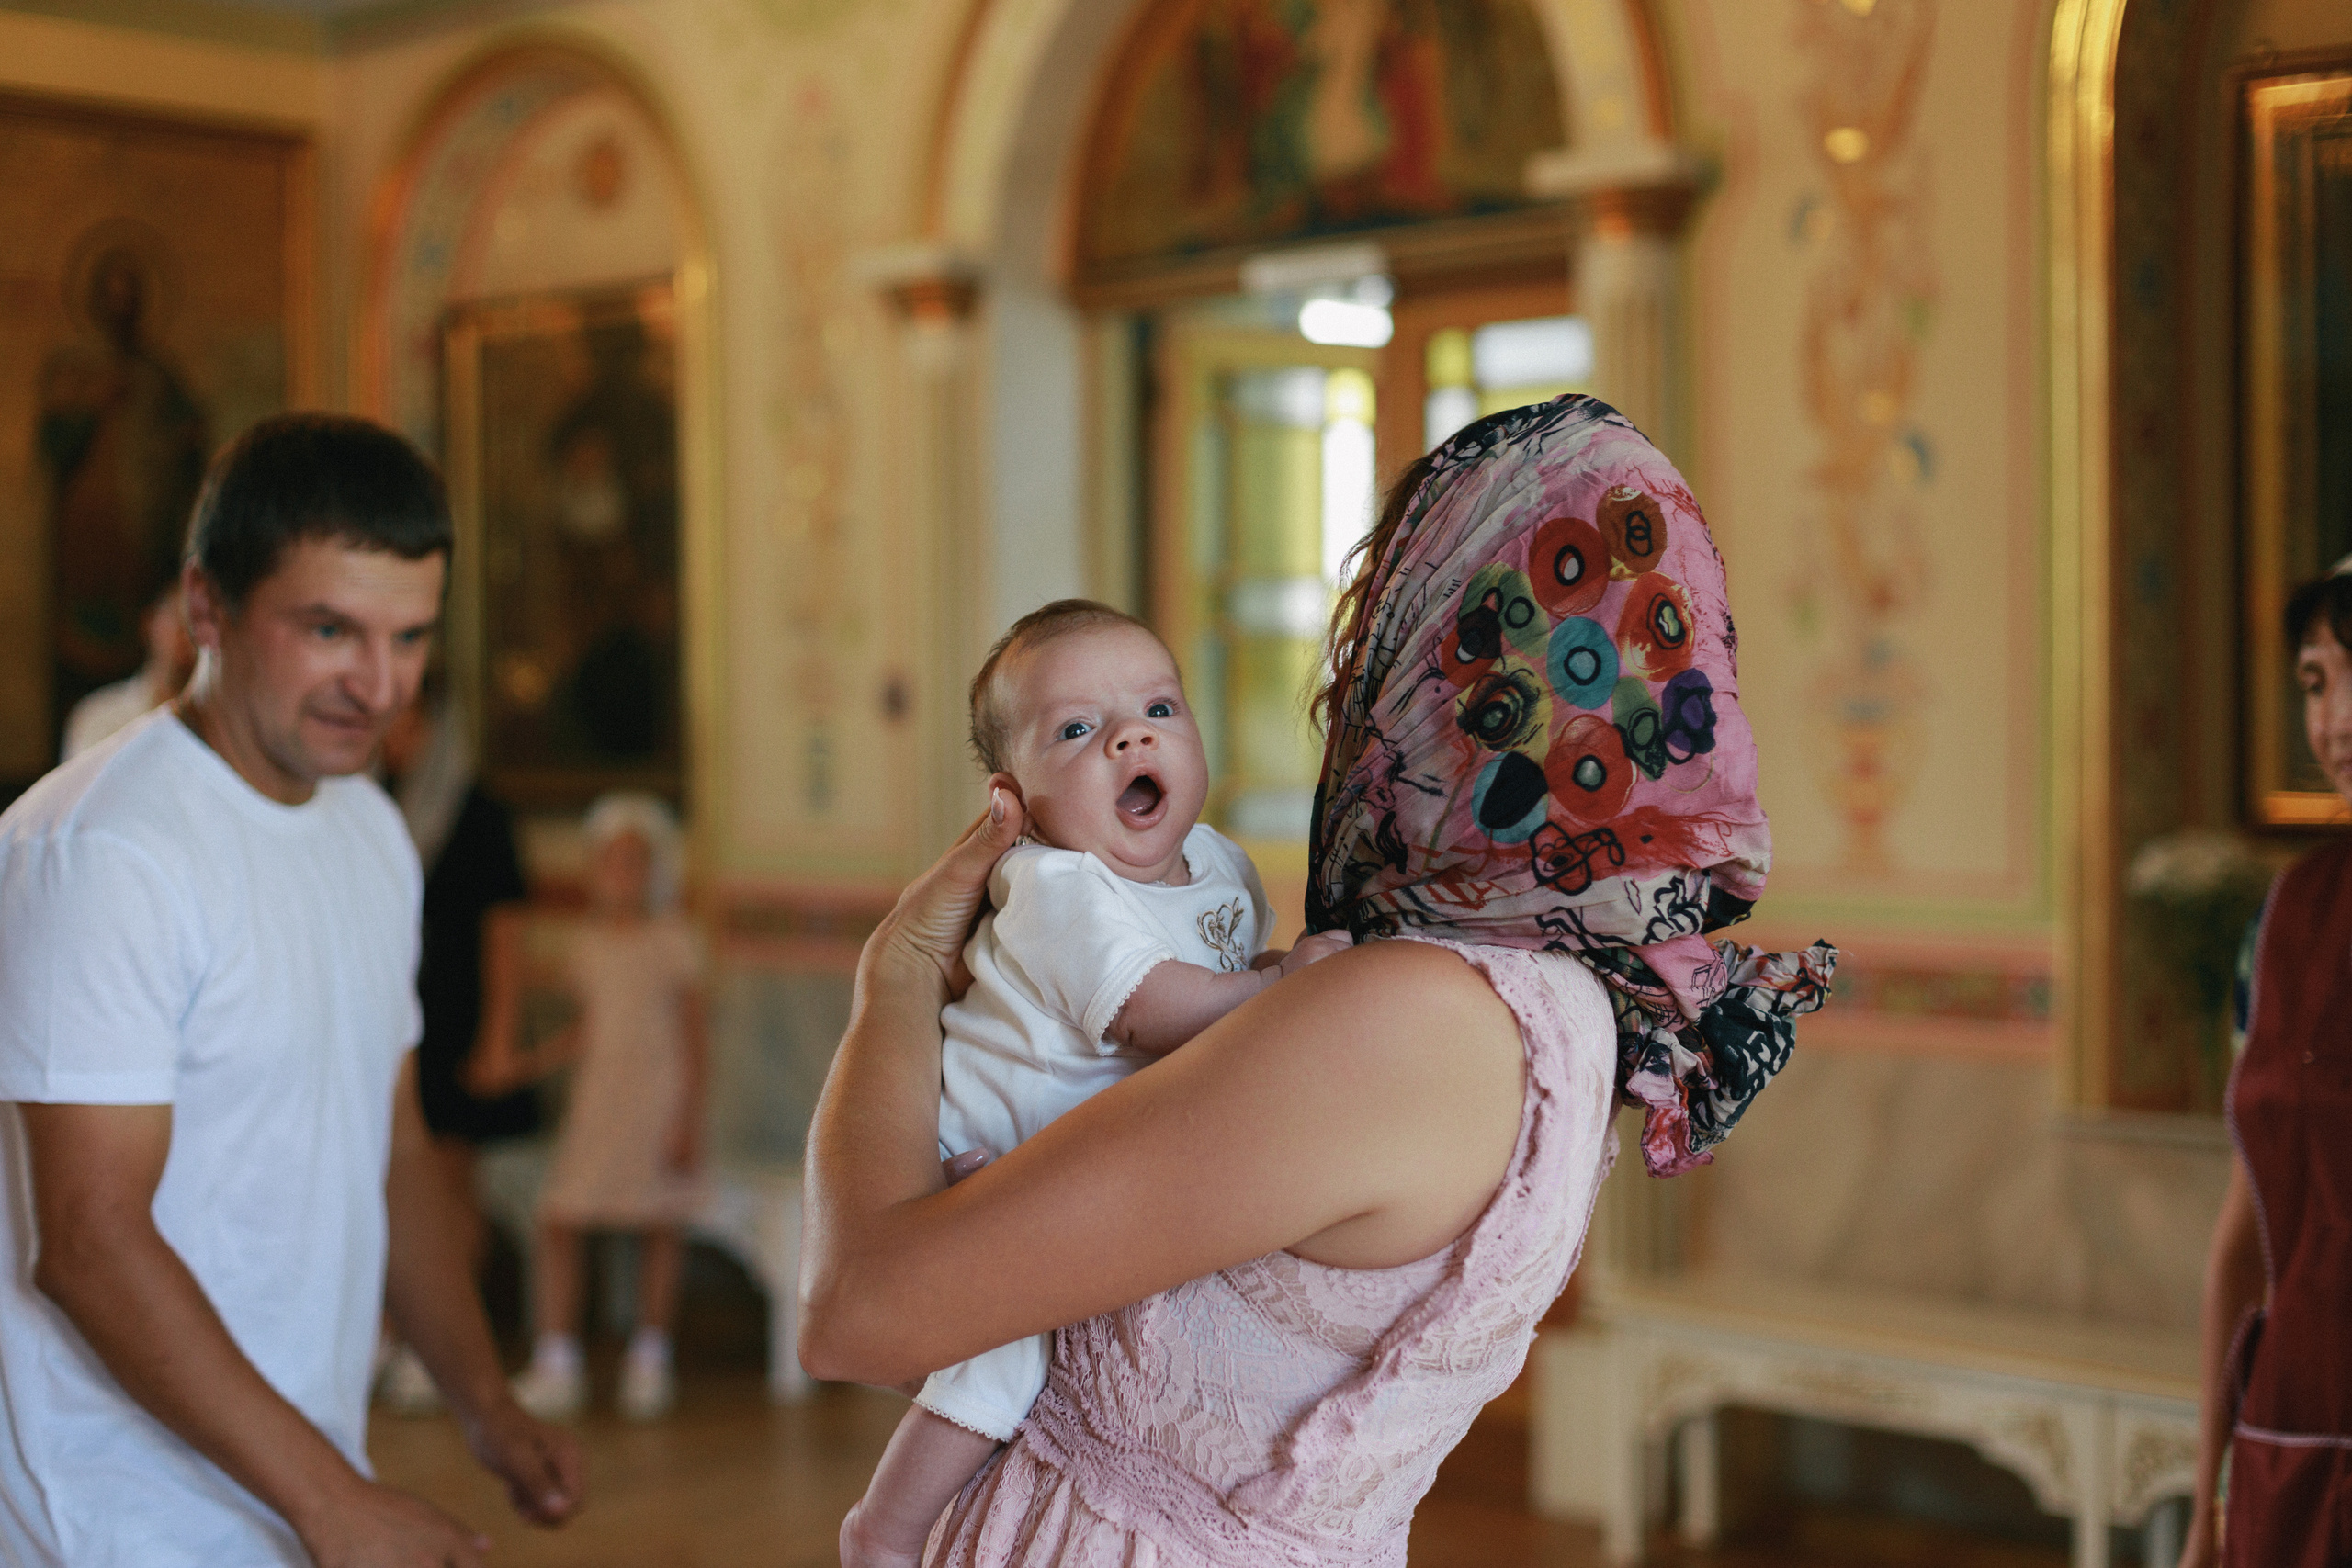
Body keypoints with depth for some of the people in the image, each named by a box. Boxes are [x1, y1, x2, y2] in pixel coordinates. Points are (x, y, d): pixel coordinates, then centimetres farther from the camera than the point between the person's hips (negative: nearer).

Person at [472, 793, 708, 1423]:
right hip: (597, 1095, 4)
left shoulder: (673, 939, -2)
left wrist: (689, 1120, -8)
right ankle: (556, 1365, 0)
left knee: (658, 1227, 0)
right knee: (557, 1220, -8)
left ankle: (649, 1359, 16)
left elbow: (692, 1037, -3)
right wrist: (519, 1065, 11)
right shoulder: (587, 944, 10)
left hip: (659, 1092, -3)